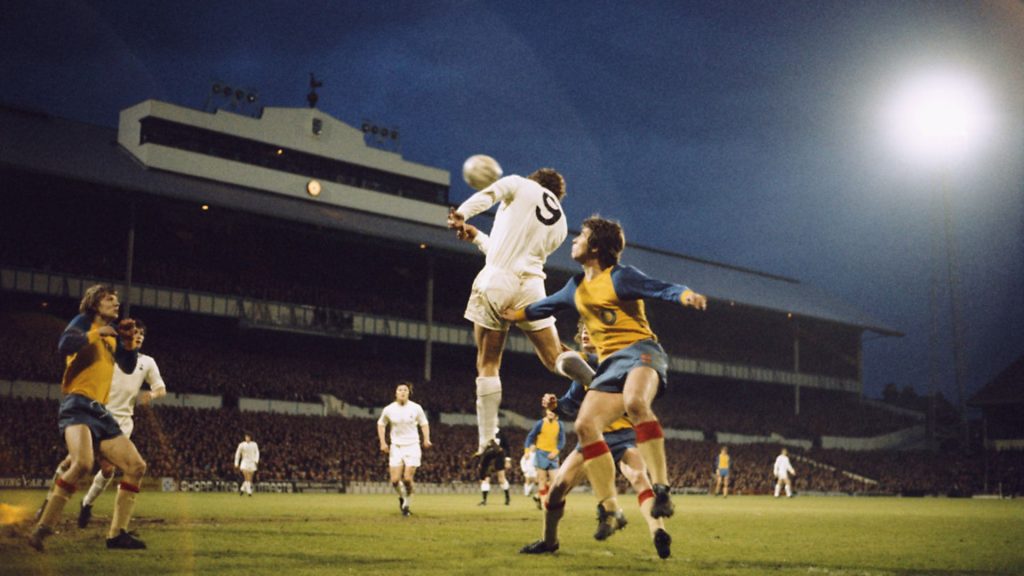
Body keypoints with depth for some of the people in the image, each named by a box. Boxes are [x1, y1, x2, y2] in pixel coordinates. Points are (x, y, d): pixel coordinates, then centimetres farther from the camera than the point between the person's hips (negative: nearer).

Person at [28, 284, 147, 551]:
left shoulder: (112, 334, 22)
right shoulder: (84, 321, 1)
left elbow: (128, 367, 20)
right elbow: (64, 345, -18)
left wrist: (129, 341, 6)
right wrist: (97, 333, -13)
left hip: (100, 411, 8)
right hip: (77, 405, -8)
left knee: (137, 467, 2)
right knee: (83, 463, -33)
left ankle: (117, 533, 5)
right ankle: (43, 528, -24)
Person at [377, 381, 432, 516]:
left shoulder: (416, 408, -2)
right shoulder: (388, 410, -1)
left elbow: (424, 423, 11)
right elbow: (381, 424, 15)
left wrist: (426, 439, -5)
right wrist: (382, 442, 5)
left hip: (412, 447, -1)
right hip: (396, 448, 1)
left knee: (407, 479, -10)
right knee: (395, 480, -8)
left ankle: (407, 504, 15)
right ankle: (402, 497, 25)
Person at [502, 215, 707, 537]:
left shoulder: (619, 277, -3)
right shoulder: (576, 288, 20)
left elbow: (663, 289, -14)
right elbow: (548, 306, 39)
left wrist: (687, 296, -34)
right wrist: (516, 314, 48)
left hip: (640, 352, -8)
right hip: (609, 365, 8)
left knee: (634, 402, -38)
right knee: (585, 425, -8)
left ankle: (661, 489, -38)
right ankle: (609, 509, -2)